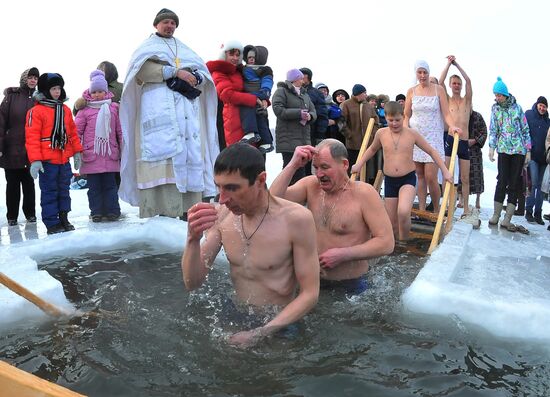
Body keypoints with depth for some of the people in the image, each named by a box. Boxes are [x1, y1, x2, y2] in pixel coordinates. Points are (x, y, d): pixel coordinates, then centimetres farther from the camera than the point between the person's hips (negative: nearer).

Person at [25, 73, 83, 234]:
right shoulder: (36, 111, -8)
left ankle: (63, 218, 25)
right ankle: (51, 223, 8)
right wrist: (35, 160, -17)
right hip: (47, 160, -6)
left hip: (64, 159, 6)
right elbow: (32, 137, -12)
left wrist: (77, 151, 15)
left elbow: (72, 132, 17)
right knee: (49, 192, 1)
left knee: (64, 190, 14)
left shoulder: (65, 110, 11)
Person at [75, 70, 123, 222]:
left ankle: (112, 211, 11)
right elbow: (76, 130, 1)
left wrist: (122, 149, 9)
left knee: (110, 184, 6)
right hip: (91, 155, -1)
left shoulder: (113, 108, 6)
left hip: (110, 154, 1)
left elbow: (120, 130, 10)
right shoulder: (85, 110, 1)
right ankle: (96, 212, 13)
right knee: (94, 185, 6)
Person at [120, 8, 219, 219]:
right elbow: (143, 69, -4)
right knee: (163, 155, -20)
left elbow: (204, 75, 19)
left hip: (187, 109, 5)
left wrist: (193, 78, -4)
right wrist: (175, 71, -11)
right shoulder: (147, 47, 18)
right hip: (158, 107, -4)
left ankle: (189, 209, -9)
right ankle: (162, 212, -26)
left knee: (190, 154, -8)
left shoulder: (185, 50, 31)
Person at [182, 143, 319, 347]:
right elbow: (193, 283, -2)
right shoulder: (222, 215, -5)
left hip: (279, 324, -3)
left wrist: (259, 333, -21)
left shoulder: (297, 219, -19)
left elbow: (309, 294, -14)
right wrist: (193, 239, -20)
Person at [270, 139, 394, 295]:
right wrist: (293, 165, -19)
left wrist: (342, 255, -21)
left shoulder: (364, 193, -14)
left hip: (351, 286, -3)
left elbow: (387, 243, -17)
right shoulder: (310, 185, -2)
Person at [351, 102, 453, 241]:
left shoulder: (412, 134, -5)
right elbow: (372, 149, 22)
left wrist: (445, 171, -1)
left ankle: (404, 242, -6)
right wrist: (359, 164, 17)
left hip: (408, 179, -3)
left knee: (403, 212, -28)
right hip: (389, 180, 3)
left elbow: (432, 152, 2)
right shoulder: (381, 133, 0)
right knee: (392, 223, 6)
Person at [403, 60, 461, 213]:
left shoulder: (438, 89, 4)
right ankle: (421, 210, 12)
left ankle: (436, 211, 8)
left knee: (430, 177, -9)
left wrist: (452, 126, -19)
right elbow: (406, 116, 11)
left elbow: (446, 113, -1)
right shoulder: (411, 91, 9)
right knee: (420, 175, 5)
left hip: (433, 137, -2)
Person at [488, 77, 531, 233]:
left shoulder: (517, 107, 3)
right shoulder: (495, 108, 6)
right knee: (502, 181, -4)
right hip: (504, 149, 0)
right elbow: (493, 130, 5)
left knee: (514, 184, -1)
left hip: (519, 150, 0)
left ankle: (507, 219, -1)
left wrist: (528, 151, 1)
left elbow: (525, 129, 5)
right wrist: (491, 147, -8)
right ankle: (496, 216, 3)